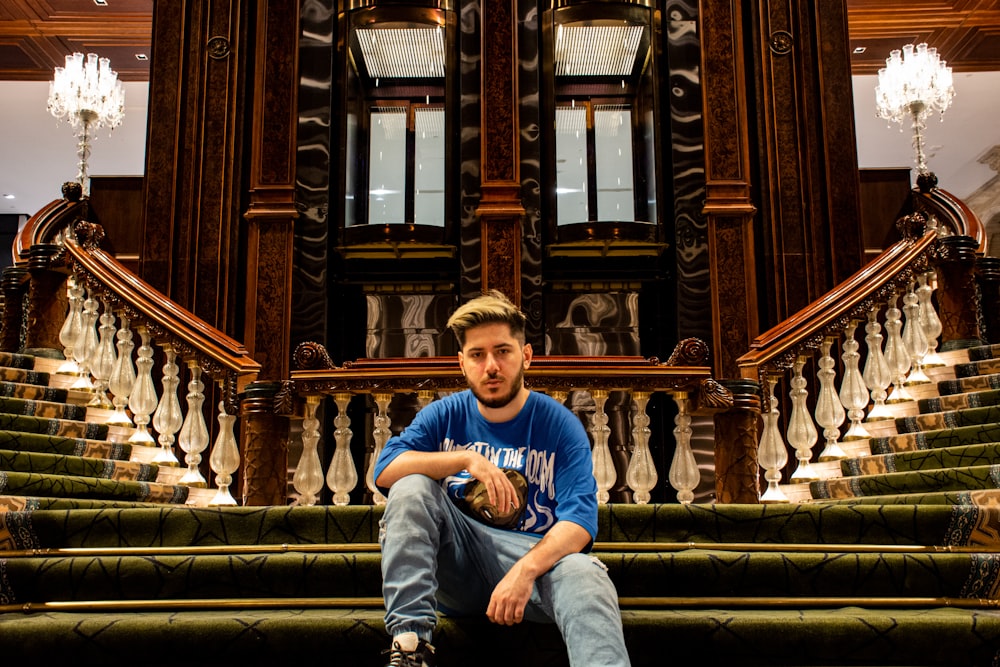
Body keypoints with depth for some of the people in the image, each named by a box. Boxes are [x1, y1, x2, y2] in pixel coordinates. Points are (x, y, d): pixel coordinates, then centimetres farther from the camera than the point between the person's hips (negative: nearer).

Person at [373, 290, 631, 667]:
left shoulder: (559, 424, 0)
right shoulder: (444, 416, 8)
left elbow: (579, 519, -12)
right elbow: (385, 470, -8)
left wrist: (526, 569, -31)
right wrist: (468, 459, -20)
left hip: (535, 555, -2)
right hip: (457, 563, 2)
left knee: (585, 575, -35)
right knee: (411, 487, -23)